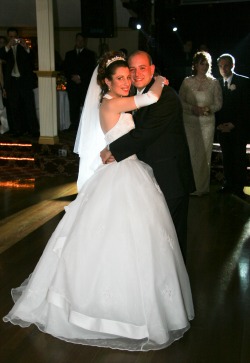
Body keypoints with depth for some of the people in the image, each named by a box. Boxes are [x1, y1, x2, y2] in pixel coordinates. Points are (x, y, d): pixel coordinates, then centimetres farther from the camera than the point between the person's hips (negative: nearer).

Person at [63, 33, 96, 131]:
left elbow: (91, 69, 1)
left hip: (85, 85, -2)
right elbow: (65, 69, 12)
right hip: (72, 85, 2)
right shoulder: (69, 54, 20)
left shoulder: (90, 54, 11)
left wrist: (80, 77, -9)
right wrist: (72, 77, -6)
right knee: (74, 107, -2)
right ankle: (74, 126, 1)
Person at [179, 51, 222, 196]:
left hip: (207, 123, -1)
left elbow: (218, 104, 6)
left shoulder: (214, 83, 3)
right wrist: (193, 109, -11)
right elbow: (180, 101, 6)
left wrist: (208, 109, -14)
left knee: (204, 154, 0)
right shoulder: (187, 81, 6)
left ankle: (202, 187, 13)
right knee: (189, 154, 0)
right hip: (189, 122, 1)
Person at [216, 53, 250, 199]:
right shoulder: (217, 83, 9)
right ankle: (229, 184, 16)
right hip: (222, 127, 3)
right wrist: (219, 124, -5)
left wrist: (234, 124, -12)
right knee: (227, 157, 6)